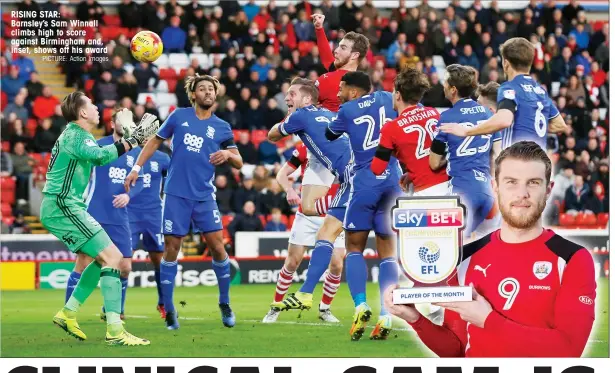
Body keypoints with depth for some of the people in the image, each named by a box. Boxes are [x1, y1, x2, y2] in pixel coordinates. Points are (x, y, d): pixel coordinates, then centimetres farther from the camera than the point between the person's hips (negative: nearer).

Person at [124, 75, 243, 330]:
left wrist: (228, 155, -14)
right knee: (171, 249, -1)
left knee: (217, 246, -6)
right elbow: (155, 142, 13)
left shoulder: (222, 127, 6)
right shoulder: (179, 116, 4)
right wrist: (136, 168, 6)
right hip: (176, 194, -1)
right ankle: (169, 309, 9)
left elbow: (239, 163, 8)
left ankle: (224, 304, 11)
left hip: (204, 196, 1)